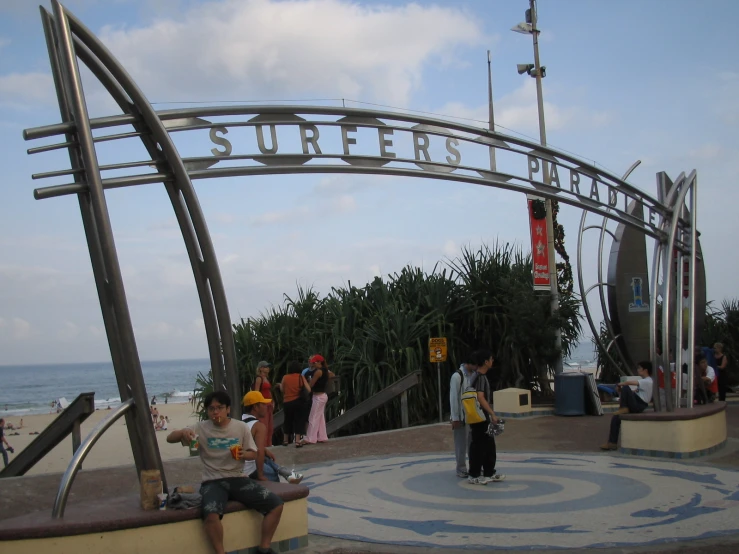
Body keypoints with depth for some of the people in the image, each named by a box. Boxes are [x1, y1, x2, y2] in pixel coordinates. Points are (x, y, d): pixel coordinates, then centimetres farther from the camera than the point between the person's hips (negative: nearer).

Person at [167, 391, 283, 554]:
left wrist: (244, 454, -15)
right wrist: (182, 432, -27)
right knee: (211, 515, -36)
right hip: (213, 482, -2)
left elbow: (254, 454, 10)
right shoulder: (201, 428, 0)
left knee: (276, 505, -14)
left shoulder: (241, 427, 4)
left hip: (238, 479, 3)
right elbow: (170, 438, -4)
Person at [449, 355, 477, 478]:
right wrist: (455, 418, -14)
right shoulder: (457, 376, -13)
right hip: (461, 417, -6)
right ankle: (461, 469, 10)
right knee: (461, 444, 1)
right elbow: (453, 398, -14)